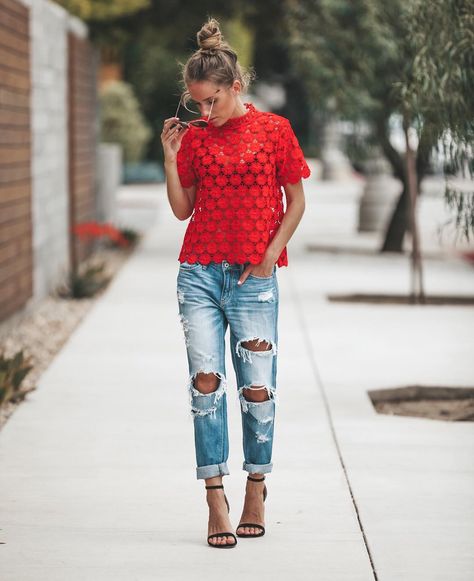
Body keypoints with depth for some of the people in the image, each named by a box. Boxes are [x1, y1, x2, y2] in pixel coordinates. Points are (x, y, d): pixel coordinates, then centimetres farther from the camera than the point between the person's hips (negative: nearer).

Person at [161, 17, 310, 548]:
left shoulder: (274, 130, 1)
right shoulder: (193, 137, 8)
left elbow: (296, 202, 4)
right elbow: (182, 209, 9)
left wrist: (269, 256, -3)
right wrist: (170, 157, -2)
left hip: (253, 279, -2)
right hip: (199, 273, 2)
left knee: (257, 389, 0)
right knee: (206, 381, -6)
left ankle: (256, 494, 17)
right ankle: (216, 504, -4)